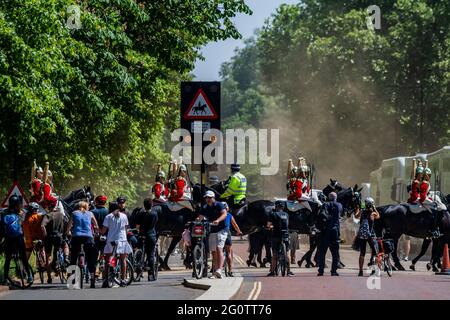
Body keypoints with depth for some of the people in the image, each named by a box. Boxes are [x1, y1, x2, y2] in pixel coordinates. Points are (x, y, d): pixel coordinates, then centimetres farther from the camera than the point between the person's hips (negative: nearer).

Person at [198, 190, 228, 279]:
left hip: (221, 229, -6)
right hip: (212, 231, 6)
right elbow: (200, 217, 0)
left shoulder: (219, 205, -7)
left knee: (219, 248, -20)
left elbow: (224, 214, -22)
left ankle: (219, 269, -30)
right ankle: (214, 273, 9)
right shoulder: (205, 208, 9)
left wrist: (218, 220, -40)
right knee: (213, 252, 6)